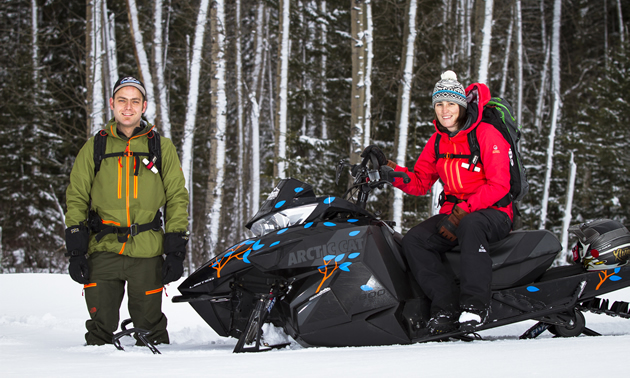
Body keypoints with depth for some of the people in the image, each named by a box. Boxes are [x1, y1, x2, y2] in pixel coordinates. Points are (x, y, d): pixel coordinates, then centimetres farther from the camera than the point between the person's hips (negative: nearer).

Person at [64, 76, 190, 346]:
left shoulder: (162, 147, 9)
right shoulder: (95, 147, 10)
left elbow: (177, 199, 9)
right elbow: (76, 199, 10)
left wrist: (176, 251, 0)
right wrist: (75, 250, 0)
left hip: (147, 253, 0)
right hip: (103, 250, 1)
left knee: (149, 326, 4)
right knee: (100, 326, -1)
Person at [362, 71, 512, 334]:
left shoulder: (486, 134, -9)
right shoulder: (437, 141, 11)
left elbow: (499, 185, -16)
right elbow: (419, 183, 12)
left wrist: (462, 213, -24)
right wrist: (387, 168, -4)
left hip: (493, 213, -6)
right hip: (453, 212, 6)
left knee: (470, 227, -41)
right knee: (413, 241, -20)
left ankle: (475, 303, -36)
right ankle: (446, 306, -28)